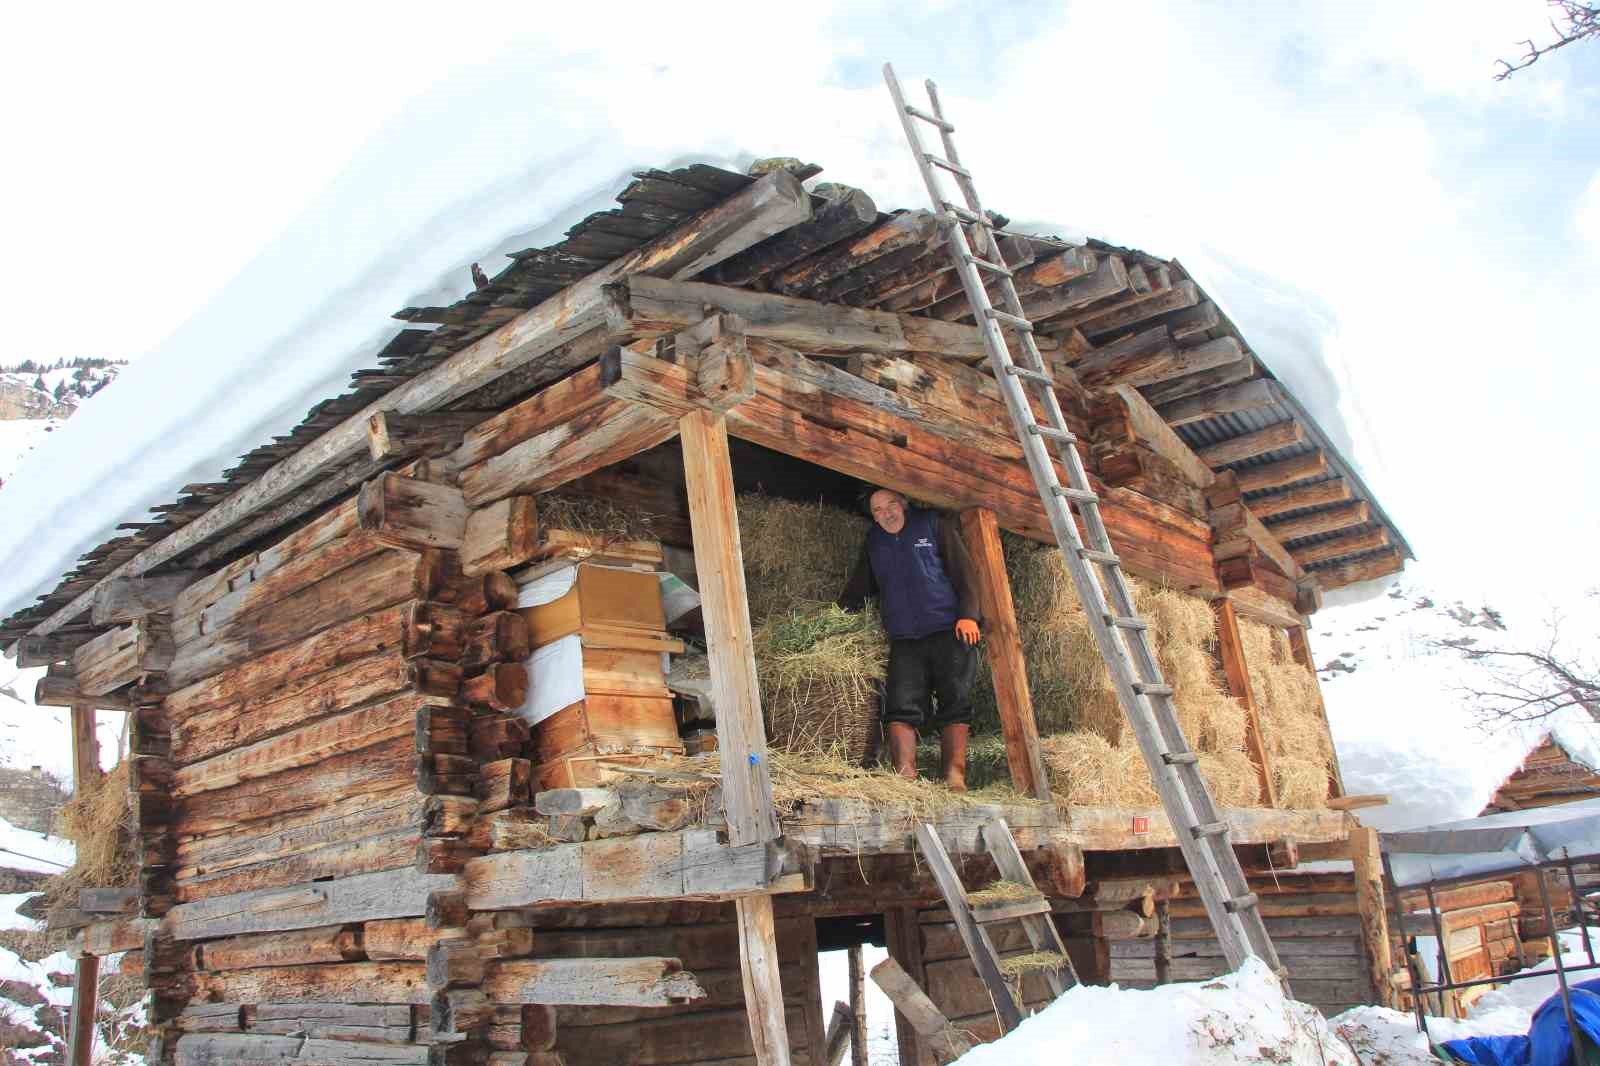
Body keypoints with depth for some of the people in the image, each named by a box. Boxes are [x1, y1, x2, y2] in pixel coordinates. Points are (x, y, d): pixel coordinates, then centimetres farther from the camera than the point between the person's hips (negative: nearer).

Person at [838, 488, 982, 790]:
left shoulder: (934, 524, 8)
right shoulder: (874, 542, 20)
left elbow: (963, 570, 3)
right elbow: (857, 590, 26)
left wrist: (968, 616, -8)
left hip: (949, 632, -3)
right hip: (904, 640, 3)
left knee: (955, 706, -6)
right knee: (901, 708, -11)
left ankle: (955, 777, -6)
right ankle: (905, 776, -15)